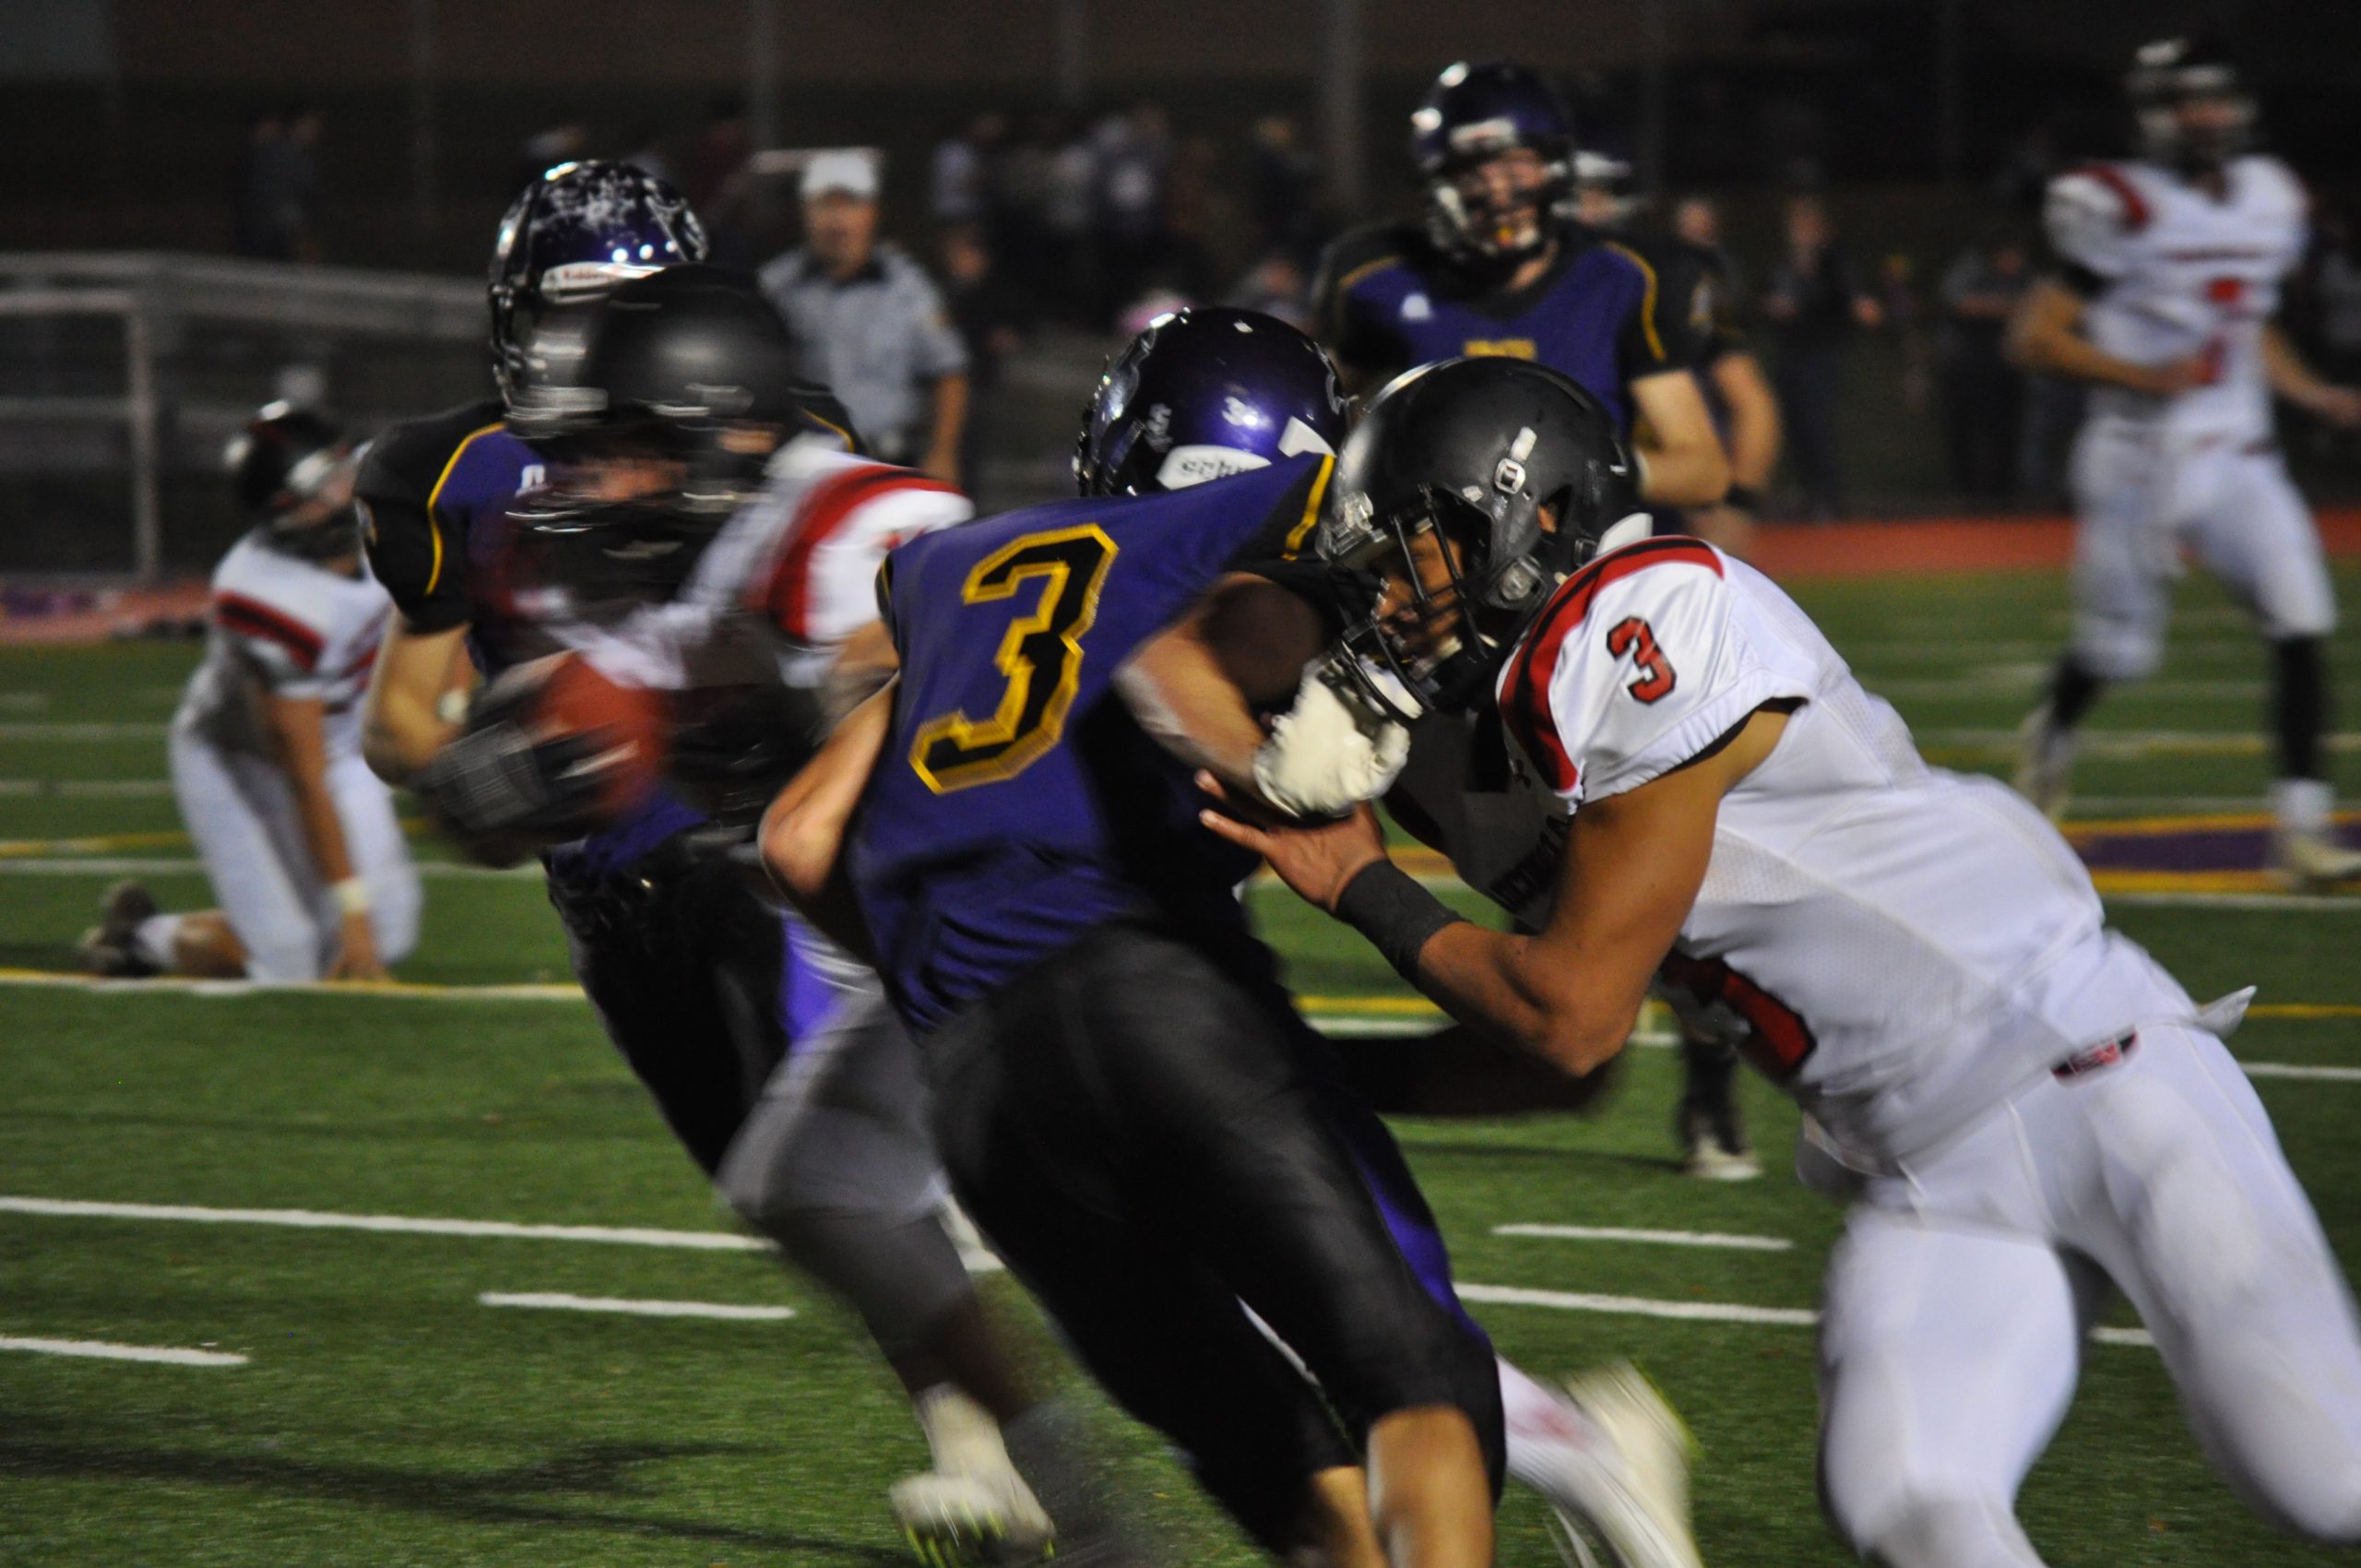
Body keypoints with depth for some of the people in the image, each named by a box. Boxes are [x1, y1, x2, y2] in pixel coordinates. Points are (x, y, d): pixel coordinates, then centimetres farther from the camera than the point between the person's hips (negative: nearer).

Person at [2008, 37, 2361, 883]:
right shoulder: (2124, 212, -13)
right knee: (2119, 647, 5)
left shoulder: (2267, 201, 8)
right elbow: (2034, 337, -13)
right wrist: (2142, 377, -22)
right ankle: (2053, 731, 40)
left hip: (2239, 457, 5)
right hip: (2141, 459, -5)